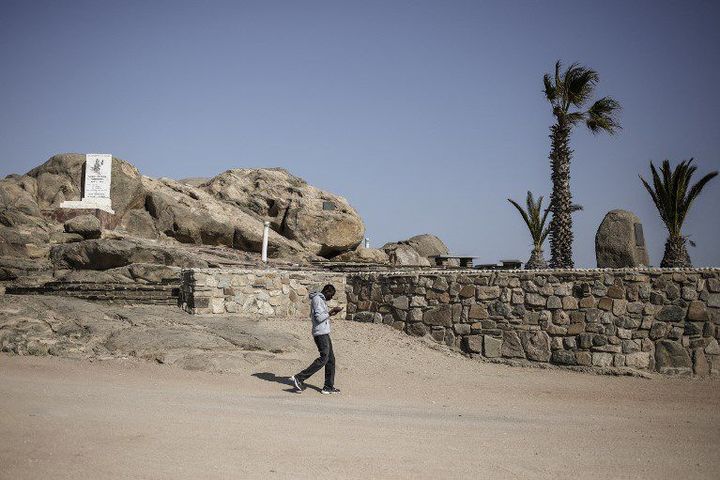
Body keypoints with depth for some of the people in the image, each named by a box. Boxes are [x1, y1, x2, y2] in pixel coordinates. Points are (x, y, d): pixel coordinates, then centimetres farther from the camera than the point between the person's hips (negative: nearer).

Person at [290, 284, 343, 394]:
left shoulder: (321, 299, 20)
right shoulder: (317, 299, -12)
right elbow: (319, 317, -19)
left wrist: (331, 314, 20)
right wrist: (331, 312, -14)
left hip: (324, 333, 10)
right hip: (321, 333, -10)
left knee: (331, 359, 7)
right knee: (324, 358, -13)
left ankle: (328, 387, 9)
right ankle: (299, 378, -12)